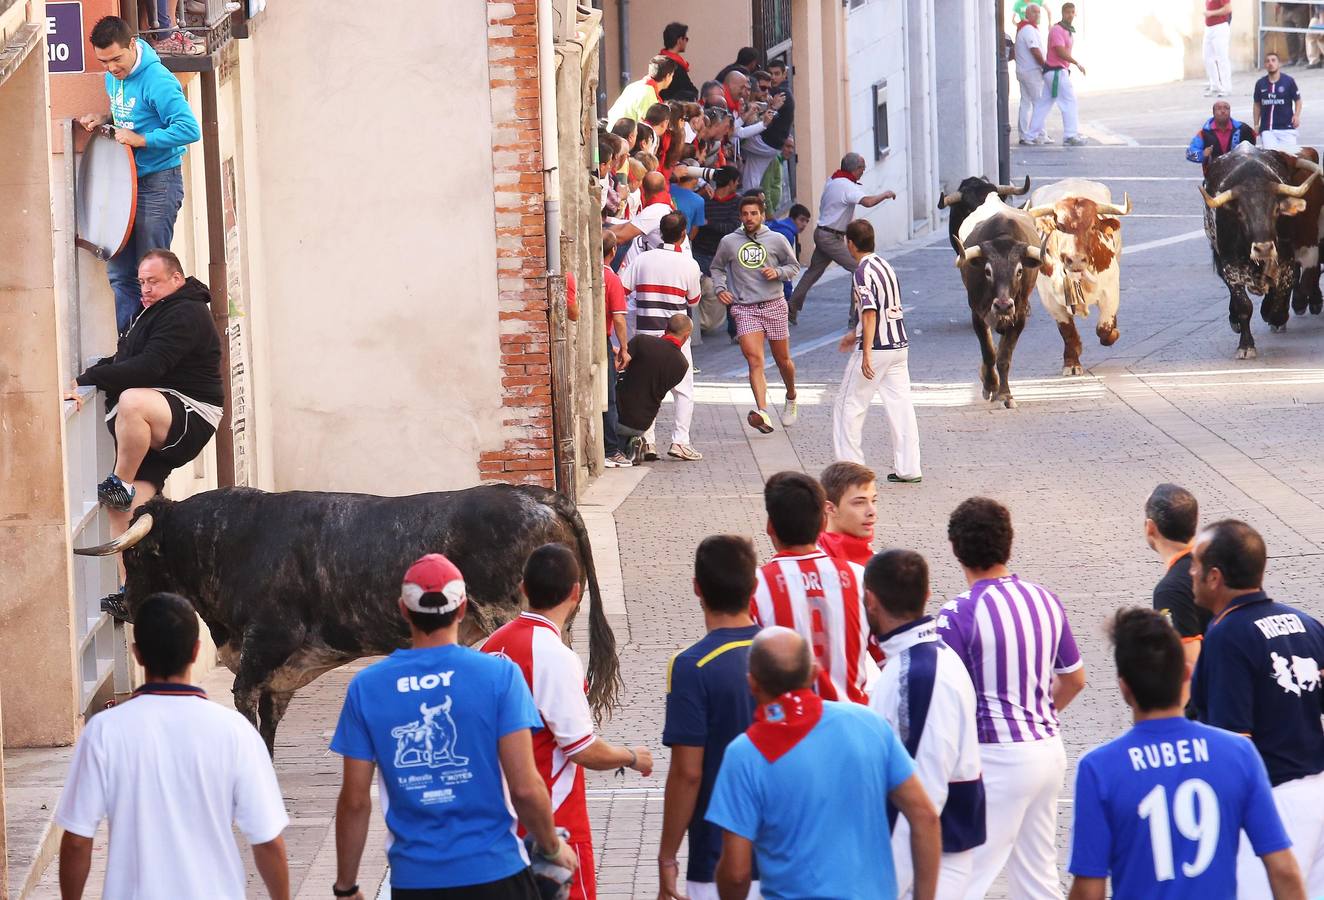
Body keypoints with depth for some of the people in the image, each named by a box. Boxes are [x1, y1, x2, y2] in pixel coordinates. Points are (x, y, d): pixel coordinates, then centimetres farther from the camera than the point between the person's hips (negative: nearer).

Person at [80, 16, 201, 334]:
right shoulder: (113, 77, 6)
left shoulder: (157, 81, -21)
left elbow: (190, 129, -26)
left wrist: (141, 139, -25)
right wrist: (105, 118, 5)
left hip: (158, 185, -9)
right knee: (119, 272, 9)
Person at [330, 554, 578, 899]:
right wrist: (552, 847, 8)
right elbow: (525, 788, -10)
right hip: (493, 872, -2)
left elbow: (355, 801, -1)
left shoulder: (366, 687, -2)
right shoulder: (499, 676, -7)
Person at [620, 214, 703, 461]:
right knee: (684, 389, 4)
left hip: (644, 334, 2)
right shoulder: (689, 264, -6)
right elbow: (693, 300, 6)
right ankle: (680, 440, -6)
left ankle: (647, 441, 5)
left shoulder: (642, 259, 0)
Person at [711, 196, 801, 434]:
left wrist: (778, 272, -7)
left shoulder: (776, 240, 4)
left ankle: (791, 398, 42)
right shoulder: (729, 242, 6)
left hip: (774, 306, 1)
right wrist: (720, 289, 2)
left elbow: (794, 266, 14)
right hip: (744, 309, -1)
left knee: (783, 360, 13)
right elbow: (717, 268, 20)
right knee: (755, 361, -17)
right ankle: (762, 413, -29)